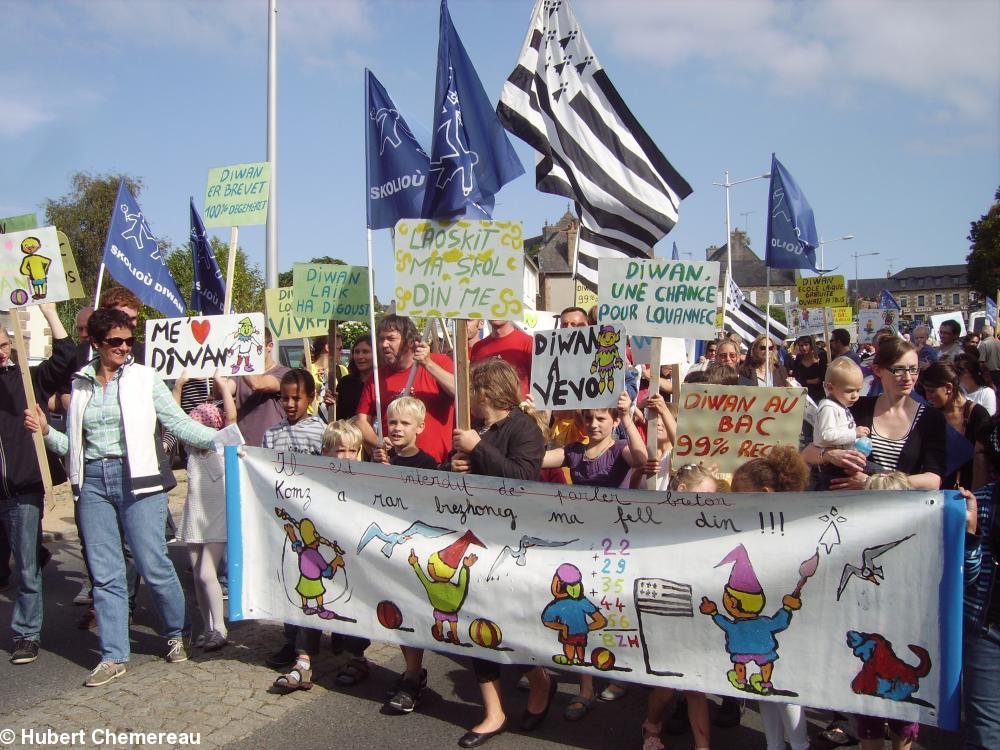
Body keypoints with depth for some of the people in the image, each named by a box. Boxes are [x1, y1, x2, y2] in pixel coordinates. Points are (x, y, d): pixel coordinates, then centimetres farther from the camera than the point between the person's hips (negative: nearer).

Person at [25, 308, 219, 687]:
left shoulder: (144, 378, 1)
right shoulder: (81, 385, 10)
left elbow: (179, 423, -3)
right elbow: (73, 445, 13)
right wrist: (46, 432, -4)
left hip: (136, 479, -3)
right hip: (93, 482, 3)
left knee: (154, 565, -1)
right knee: (105, 573, 6)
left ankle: (177, 634, 22)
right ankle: (113, 656, 16)